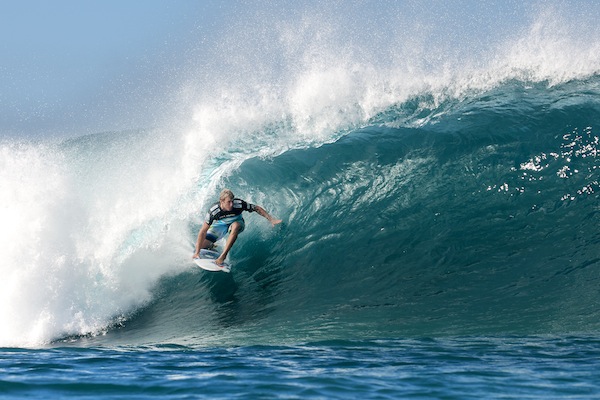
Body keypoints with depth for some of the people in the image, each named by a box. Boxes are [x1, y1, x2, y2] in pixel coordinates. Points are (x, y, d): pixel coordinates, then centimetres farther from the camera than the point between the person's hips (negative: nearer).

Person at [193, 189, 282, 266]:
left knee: (235, 226, -40)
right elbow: (203, 231, -29)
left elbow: (257, 208, -19)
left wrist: (271, 219, -22)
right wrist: (197, 252, -31)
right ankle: (212, 246, 24)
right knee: (200, 245, -13)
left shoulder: (239, 204, -35)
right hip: (220, 224, 1)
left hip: (236, 222, -1)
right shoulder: (213, 211, -34)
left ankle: (223, 256, -34)